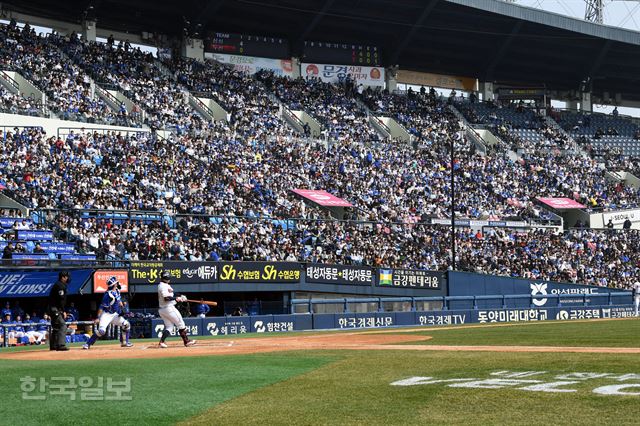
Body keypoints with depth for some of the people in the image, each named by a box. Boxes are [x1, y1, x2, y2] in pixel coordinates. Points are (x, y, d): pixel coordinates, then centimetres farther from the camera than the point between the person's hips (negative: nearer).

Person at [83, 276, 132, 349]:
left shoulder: (117, 291, 3)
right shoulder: (108, 294, -23)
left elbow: (119, 301, 20)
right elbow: (101, 307, -24)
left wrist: (121, 310, 7)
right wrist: (98, 318, -27)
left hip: (115, 314, 8)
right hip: (106, 315, -8)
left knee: (126, 325, 6)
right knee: (101, 330, -22)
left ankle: (124, 342, 17)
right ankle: (88, 344, -14)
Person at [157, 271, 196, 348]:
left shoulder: (162, 285, 15)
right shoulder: (164, 286, -17)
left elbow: (171, 294, 21)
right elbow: (166, 298, -27)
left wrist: (180, 295, 9)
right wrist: (176, 298, -19)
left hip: (161, 309, 10)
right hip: (169, 308, -10)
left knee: (169, 327, 11)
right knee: (181, 324, 3)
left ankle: (161, 341, -7)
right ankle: (186, 341, 9)